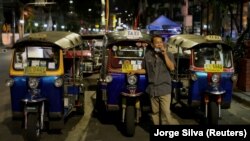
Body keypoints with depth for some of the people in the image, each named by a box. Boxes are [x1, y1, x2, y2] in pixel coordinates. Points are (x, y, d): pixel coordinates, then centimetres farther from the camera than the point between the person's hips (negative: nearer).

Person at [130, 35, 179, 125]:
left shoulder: (168, 55, 2)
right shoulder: (148, 55, 8)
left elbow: (172, 68, -13)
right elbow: (145, 70, 18)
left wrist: (165, 55, -15)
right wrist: (135, 71, 4)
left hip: (164, 88, -3)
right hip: (152, 89, 3)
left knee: (166, 113, -10)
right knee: (155, 112, 11)